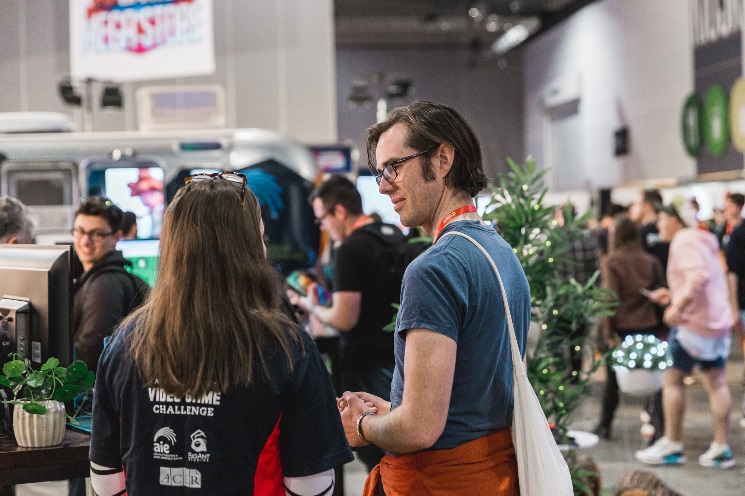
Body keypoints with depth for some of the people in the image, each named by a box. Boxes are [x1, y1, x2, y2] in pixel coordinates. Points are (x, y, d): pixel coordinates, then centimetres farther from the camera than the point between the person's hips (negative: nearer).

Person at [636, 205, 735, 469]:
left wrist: (679, 305, -28)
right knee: (716, 382, 8)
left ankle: (671, 445, 3)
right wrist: (673, 295, 21)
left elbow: (699, 276, -26)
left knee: (672, 378, -1)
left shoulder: (683, 242, -11)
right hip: (718, 321, 9)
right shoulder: (705, 243, 21)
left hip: (693, 322, -9)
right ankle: (721, 448, 10)